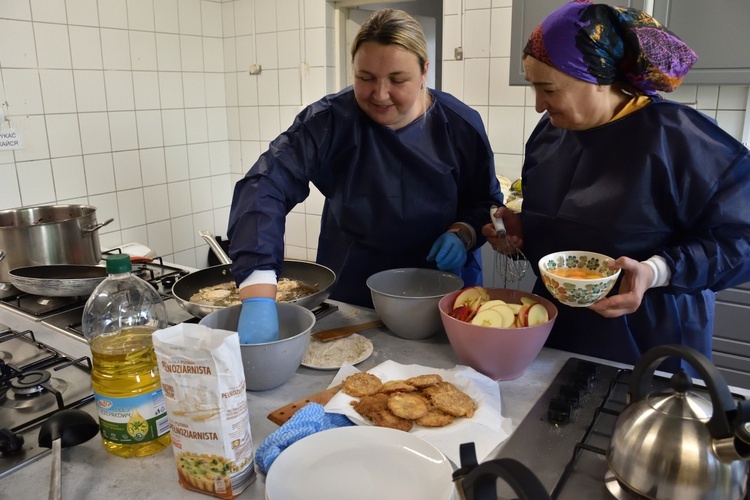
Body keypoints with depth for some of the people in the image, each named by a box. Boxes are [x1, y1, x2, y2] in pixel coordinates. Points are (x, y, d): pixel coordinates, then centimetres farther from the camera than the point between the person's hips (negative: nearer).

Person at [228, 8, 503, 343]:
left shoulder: (461, 126, -12)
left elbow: (487, 203, 1)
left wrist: (463, 233, -22)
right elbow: (264, 187, -33)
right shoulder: (330, 121, -20)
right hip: (349, 301, -1)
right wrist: (258, 298, -46)